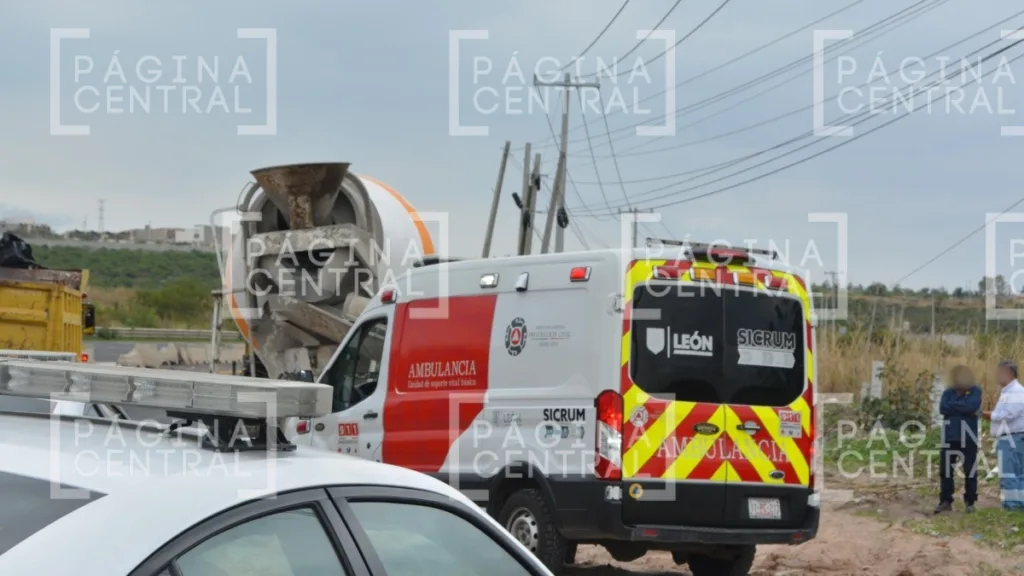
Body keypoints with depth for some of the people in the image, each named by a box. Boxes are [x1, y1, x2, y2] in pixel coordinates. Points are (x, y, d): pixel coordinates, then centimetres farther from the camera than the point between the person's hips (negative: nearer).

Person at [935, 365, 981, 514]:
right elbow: (943, 408, -7)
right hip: (950, 437, 3)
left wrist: (954, 405, -6)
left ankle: (970, 502, 10)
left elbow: (972, 405, -19)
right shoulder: (948, 393, 9)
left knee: (970, 471, 2)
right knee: (946, 470, 3)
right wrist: (964, 409, -11)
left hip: (968, 438, -3)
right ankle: (945, 501, 9)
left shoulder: (975, 391, 0)